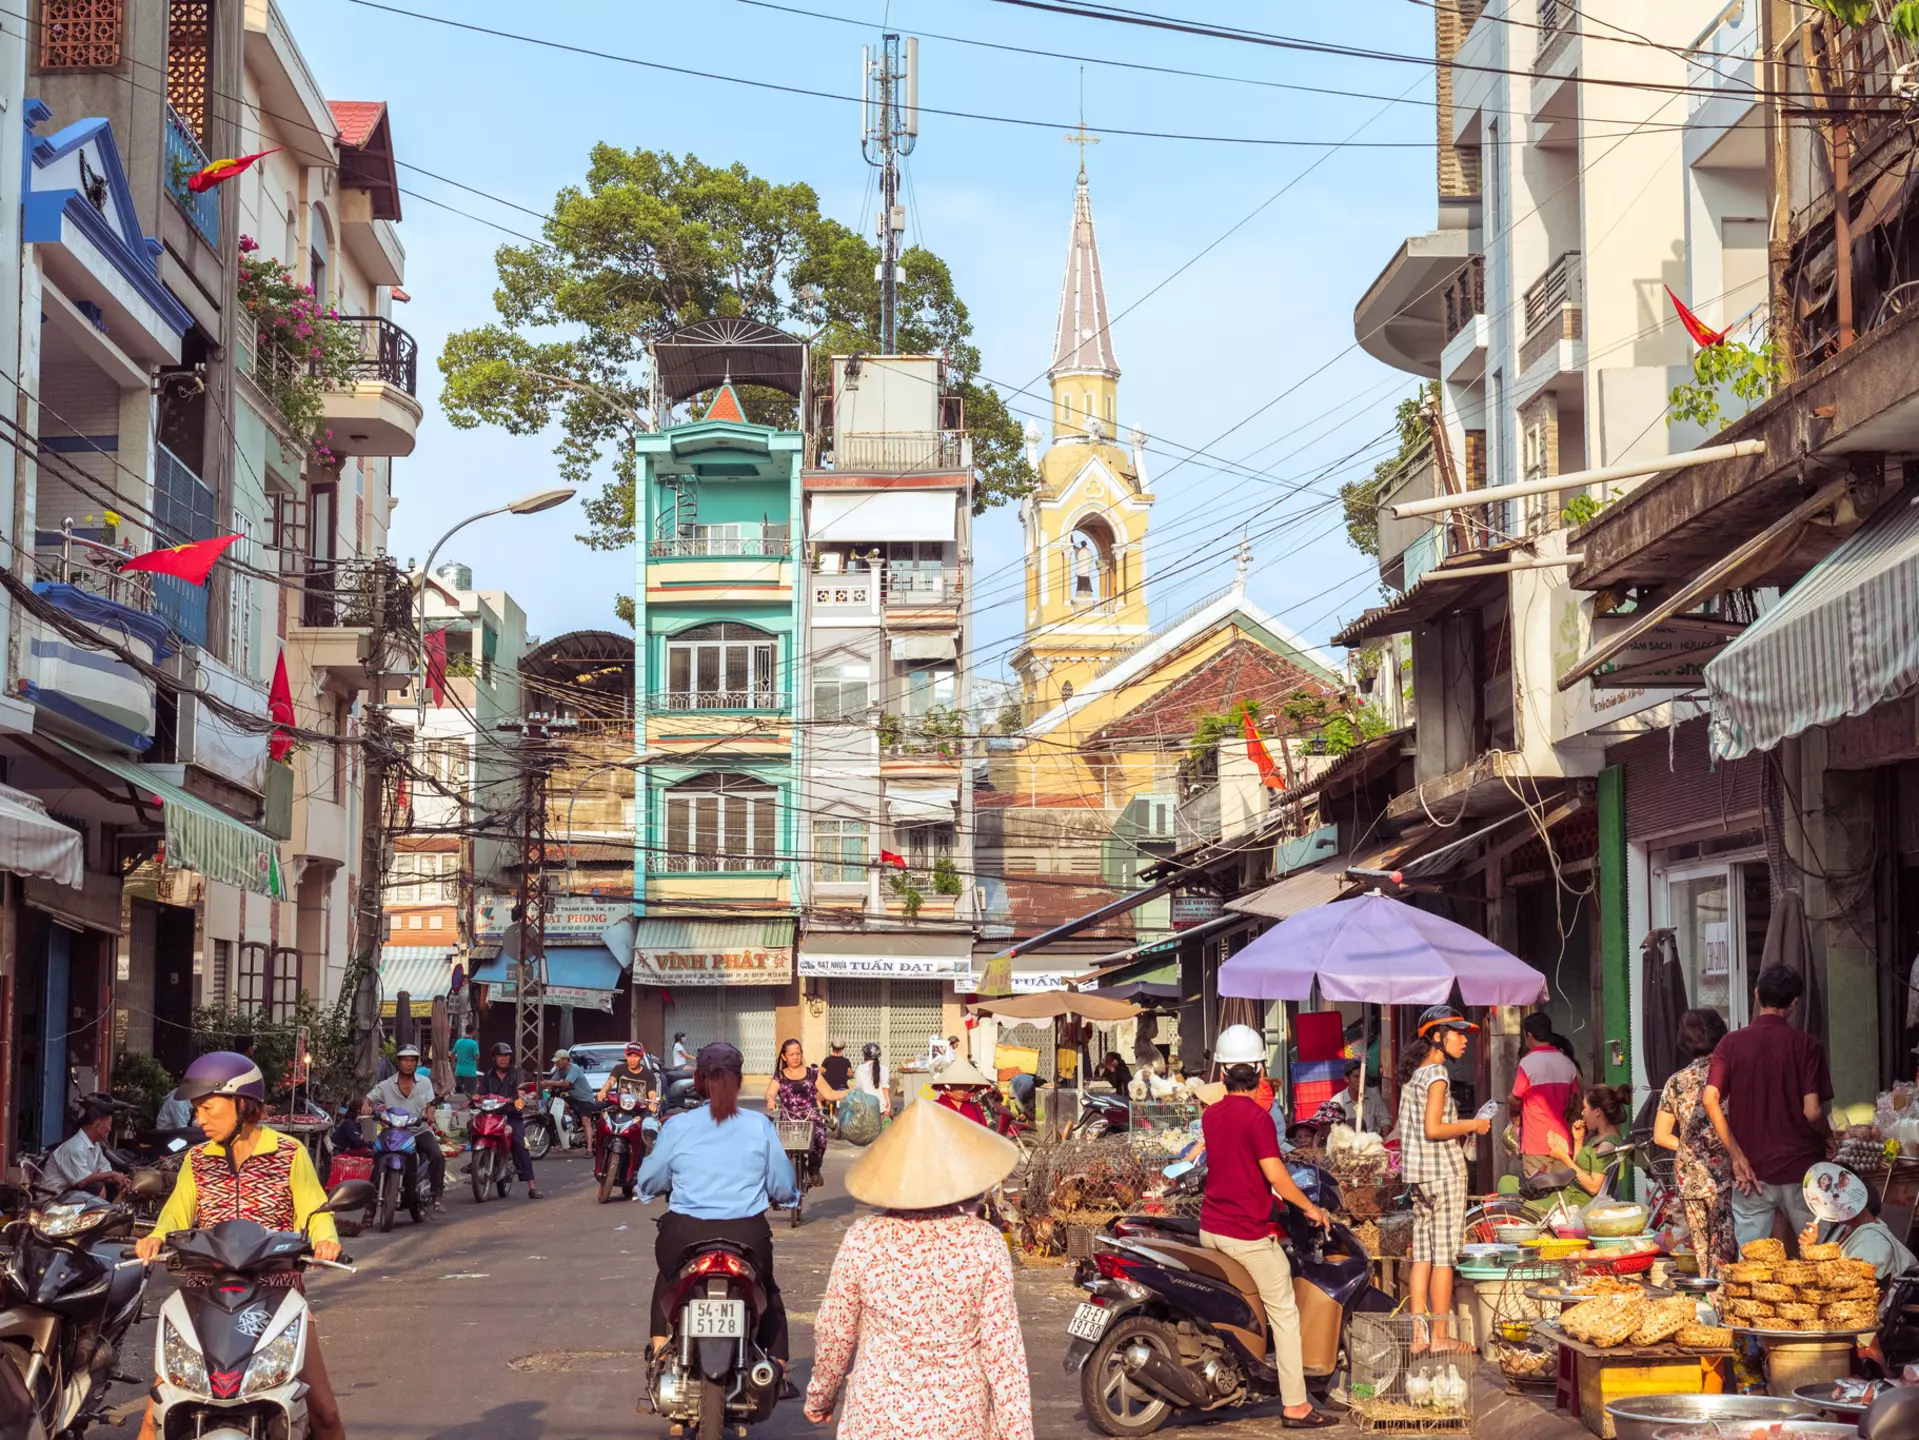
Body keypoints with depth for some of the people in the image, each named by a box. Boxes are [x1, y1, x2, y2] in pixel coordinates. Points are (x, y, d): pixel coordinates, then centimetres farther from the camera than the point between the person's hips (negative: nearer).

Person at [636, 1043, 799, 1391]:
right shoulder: (760, 1126, -2)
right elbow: (784, 1188, 3)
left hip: (685, 1236, 0)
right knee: (768, 1291, 29)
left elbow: (648, 1183, 7)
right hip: (747, 1237, 0)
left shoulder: (677, 1127, -2)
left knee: (666, 1281, 33)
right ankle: (778, 1372, 23)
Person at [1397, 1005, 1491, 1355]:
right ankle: (1440, 1336, -1)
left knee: (1422, 1254, 8)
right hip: (1443, 1170, -9)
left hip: (1418, 1174, 9)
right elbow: (1433, 1129, -20)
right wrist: (1472, 1126, -8)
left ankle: (1418, 1334, 8)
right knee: (1444, 1255, -4)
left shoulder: (1412, 1074, 14)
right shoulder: (1436, 1073, -12)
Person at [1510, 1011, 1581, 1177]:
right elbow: (1574, 1102, 12)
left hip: (1536, 1145, -5)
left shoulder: (1528, 1063, -9)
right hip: (1562, 1143, 5)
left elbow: (1515, 1102, -3)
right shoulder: (1567, 1064, 7)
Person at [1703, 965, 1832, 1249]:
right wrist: (1828, 1137, 10)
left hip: (1752, 1171, 1)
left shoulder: (1731, 1044, 0)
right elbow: (1812, 1112, -11)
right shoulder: (1806, 1045, -5)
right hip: (1800, 1169, -1)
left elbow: (1711, 1100, -11)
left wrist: (1738, 1156, -5)